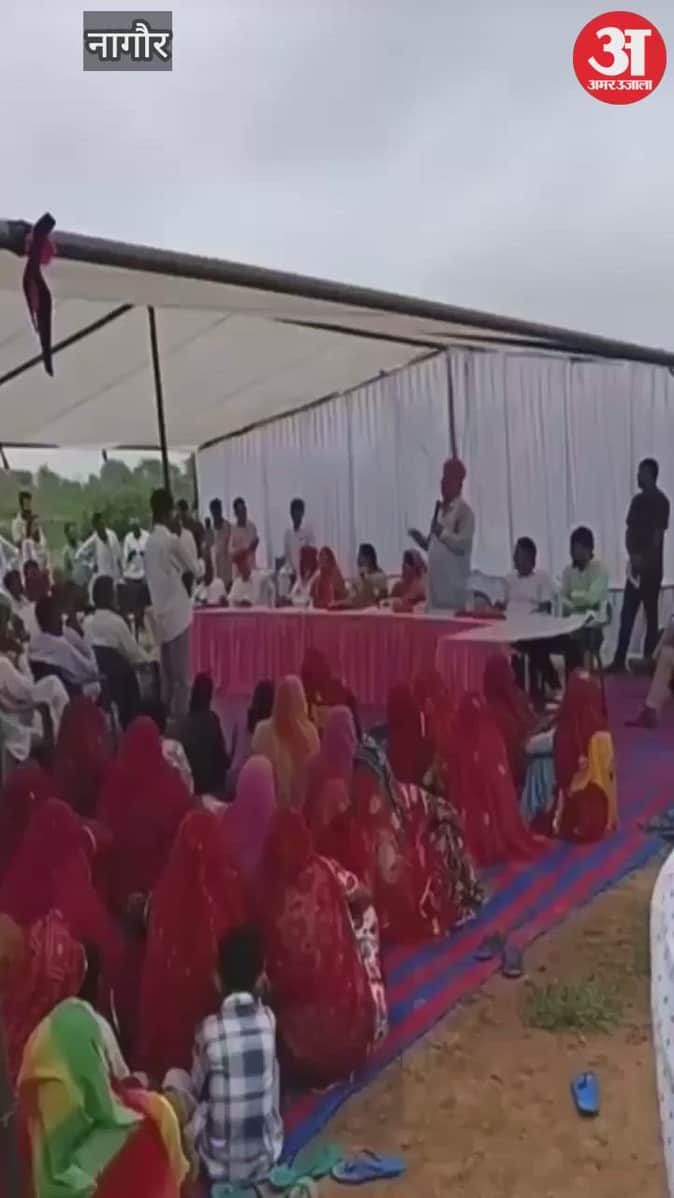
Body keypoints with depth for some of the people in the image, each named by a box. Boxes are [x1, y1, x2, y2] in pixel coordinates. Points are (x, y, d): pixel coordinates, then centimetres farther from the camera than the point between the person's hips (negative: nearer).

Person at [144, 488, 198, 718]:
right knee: (181, 673, -3)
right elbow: (193, 568, 0)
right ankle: (179, 715, -2)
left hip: (160, 612, 7)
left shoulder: (149, 541, 8)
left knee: (167, 673, 12)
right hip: (176, 612, -7)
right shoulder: (172, 540, -12)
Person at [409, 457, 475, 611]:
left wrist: (443, 533, -24)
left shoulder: (464, 511, -8)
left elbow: (463, 545, -17)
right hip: (436, 578, 8)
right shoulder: (439, 510, 17)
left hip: (454, 580, -8)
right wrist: (421, 539, 4)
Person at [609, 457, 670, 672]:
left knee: (650, 614, 2)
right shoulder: (637, 500, 12)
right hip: (635, 566, 6)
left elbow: (658, 535, -12)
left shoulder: (660, 501, -8)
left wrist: (646, 560, -13)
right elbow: (629, 531, 9)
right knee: (627, 614, 3)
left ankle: (648, 660, 9)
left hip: (651, 568, -6)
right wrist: (632, 555, -7)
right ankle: (619, 660, 4)